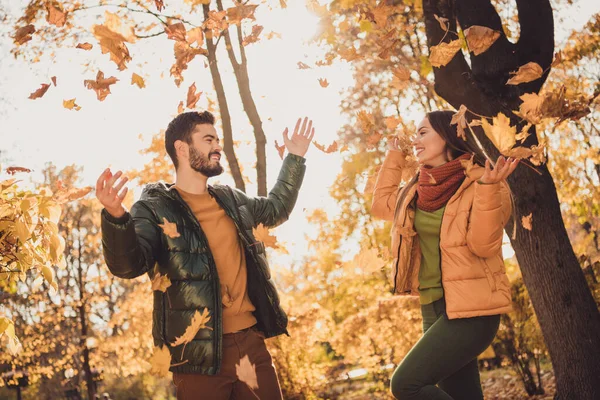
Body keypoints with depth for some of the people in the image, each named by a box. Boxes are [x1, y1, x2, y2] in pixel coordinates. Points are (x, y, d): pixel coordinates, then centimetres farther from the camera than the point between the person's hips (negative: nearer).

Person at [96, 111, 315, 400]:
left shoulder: (230, 200, 13)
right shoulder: (155, 208, -5)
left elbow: (276, 209, 32)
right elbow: (128, 264, -22)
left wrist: (295, 158, 30)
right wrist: (115, 216, -40)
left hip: (251, 342, 6)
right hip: (199, 353, -5)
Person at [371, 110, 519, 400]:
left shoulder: (479, 182, -8)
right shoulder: (419, 191, 10)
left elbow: (483, 244, -18)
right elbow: (381, 204, 27)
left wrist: (488, 190, -30)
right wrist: (394, 158, 23)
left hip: (470, 309, -7)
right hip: (433, 309, 7)